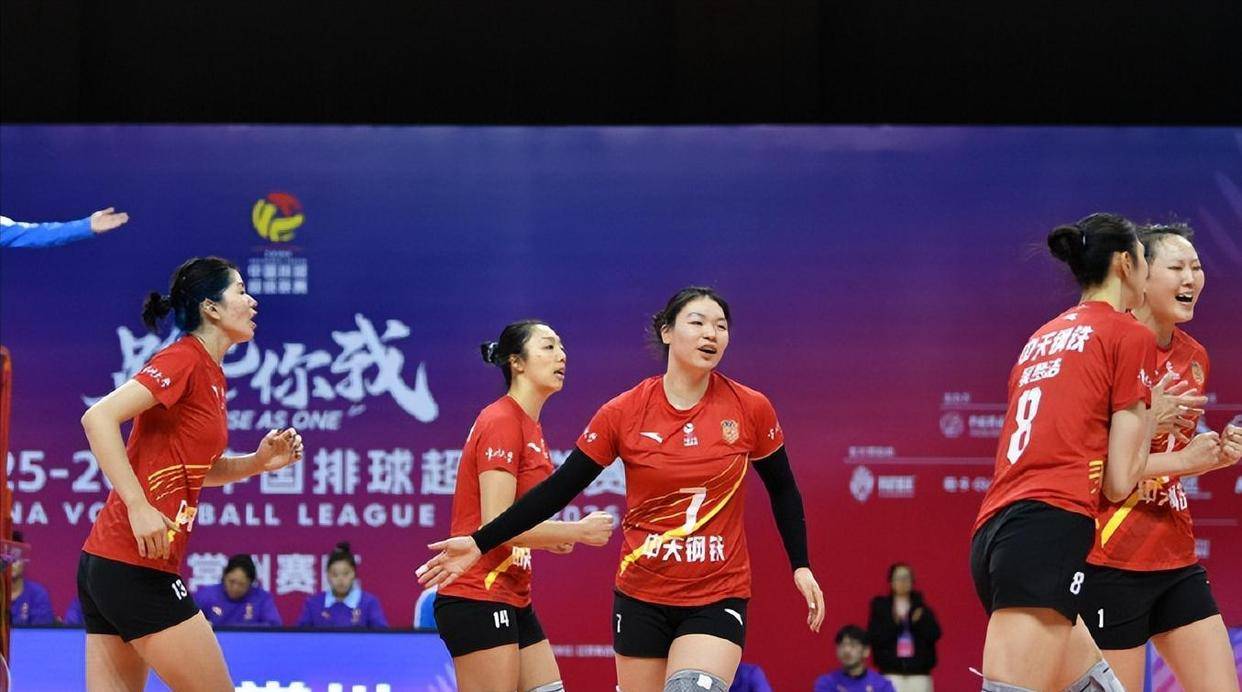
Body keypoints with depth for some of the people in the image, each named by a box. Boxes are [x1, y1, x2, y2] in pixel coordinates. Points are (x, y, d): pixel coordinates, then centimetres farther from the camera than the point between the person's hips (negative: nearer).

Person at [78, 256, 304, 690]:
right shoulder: (184, 360, -11)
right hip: (135, 567, -9)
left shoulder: (212, 376, 16)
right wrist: (138, 506, -24)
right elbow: (99, 418, -21)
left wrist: (259, 461, 10)